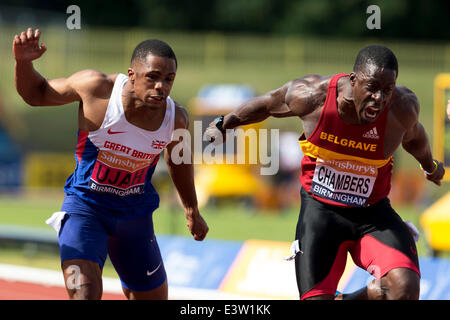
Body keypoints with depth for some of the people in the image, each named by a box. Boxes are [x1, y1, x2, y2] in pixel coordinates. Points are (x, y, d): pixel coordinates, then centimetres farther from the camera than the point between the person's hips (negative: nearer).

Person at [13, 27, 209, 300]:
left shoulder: (176, 118, -12)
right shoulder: (97, 87, -22)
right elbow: (36, 93, -5)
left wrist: (192, 211, 27)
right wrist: (23, 62, -27)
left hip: (136, 215, 4)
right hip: (85, 206, -4)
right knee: (84, 294, -28)